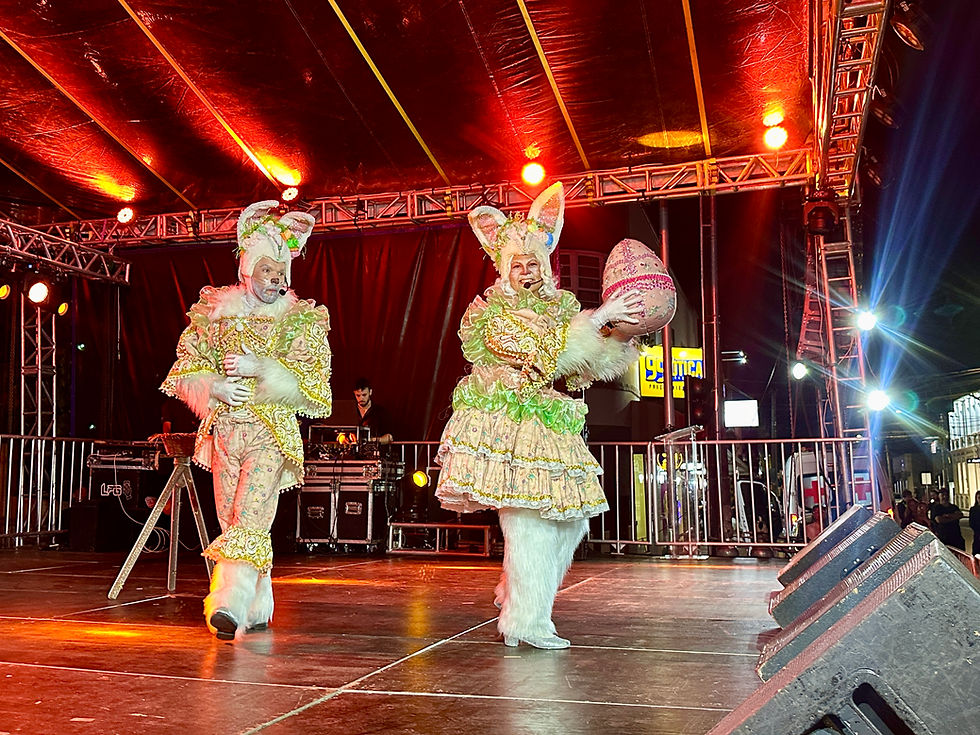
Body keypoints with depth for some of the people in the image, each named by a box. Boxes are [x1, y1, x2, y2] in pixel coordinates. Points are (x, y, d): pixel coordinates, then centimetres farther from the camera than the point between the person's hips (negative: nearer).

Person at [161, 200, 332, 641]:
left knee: (250, 519, -16)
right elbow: (186, 371, 11)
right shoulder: (215, 312, 10)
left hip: (271, 433, -3)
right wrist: (214, 386, -9)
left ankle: (229, 604, -20)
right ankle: (258, 608, 15)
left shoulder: (302, 320, 2)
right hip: (223, 430, 4)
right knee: (233, 521, 5)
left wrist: (261, 368, -15)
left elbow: (313, 386, -4)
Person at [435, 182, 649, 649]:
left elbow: (591, 365, 15)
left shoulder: (561, 305, 16)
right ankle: (527, 622, -3)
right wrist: (596, 318, -17)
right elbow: (535, 354, -18)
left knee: (570, 517, 6)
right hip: (508, 420, -7)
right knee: (527, 518, -12)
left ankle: (517, 596, 22)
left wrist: (622, 331, -1)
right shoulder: (492, 310, -2)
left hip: (549, 420, 7)